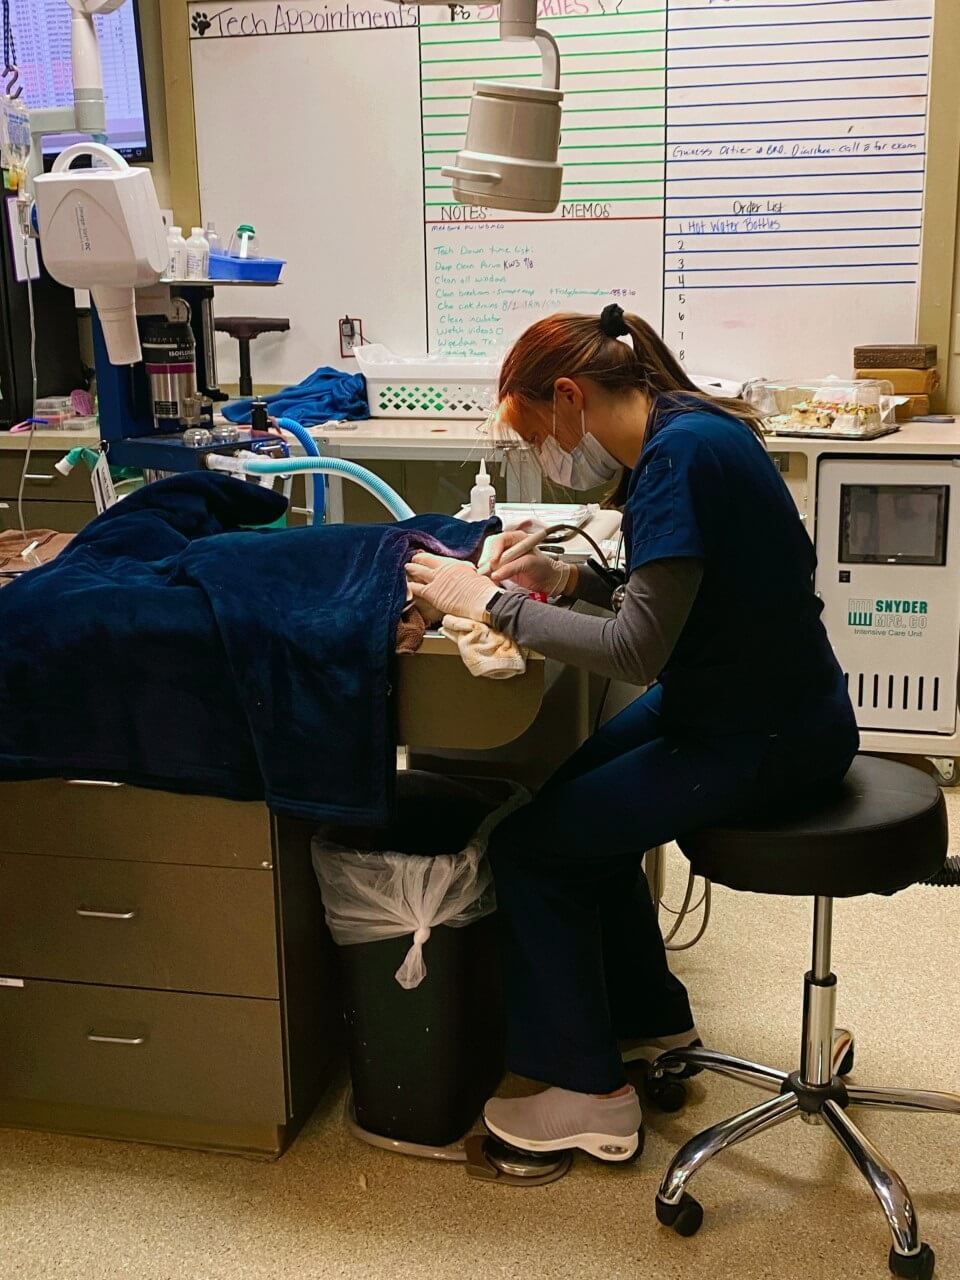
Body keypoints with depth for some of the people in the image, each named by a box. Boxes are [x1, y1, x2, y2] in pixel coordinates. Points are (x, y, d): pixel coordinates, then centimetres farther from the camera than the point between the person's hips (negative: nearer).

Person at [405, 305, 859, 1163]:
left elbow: (636, 651, -27)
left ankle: (592, 1096, 11)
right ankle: (651, 1020, 36)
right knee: (579, 803, 21)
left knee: (529, 845, -4)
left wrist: (493, 603, -19)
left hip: (764, 738, -10)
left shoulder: (679, 456, -24)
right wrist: (567, 576, 0)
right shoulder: (683, 430, 5)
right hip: (741, 699, 10)